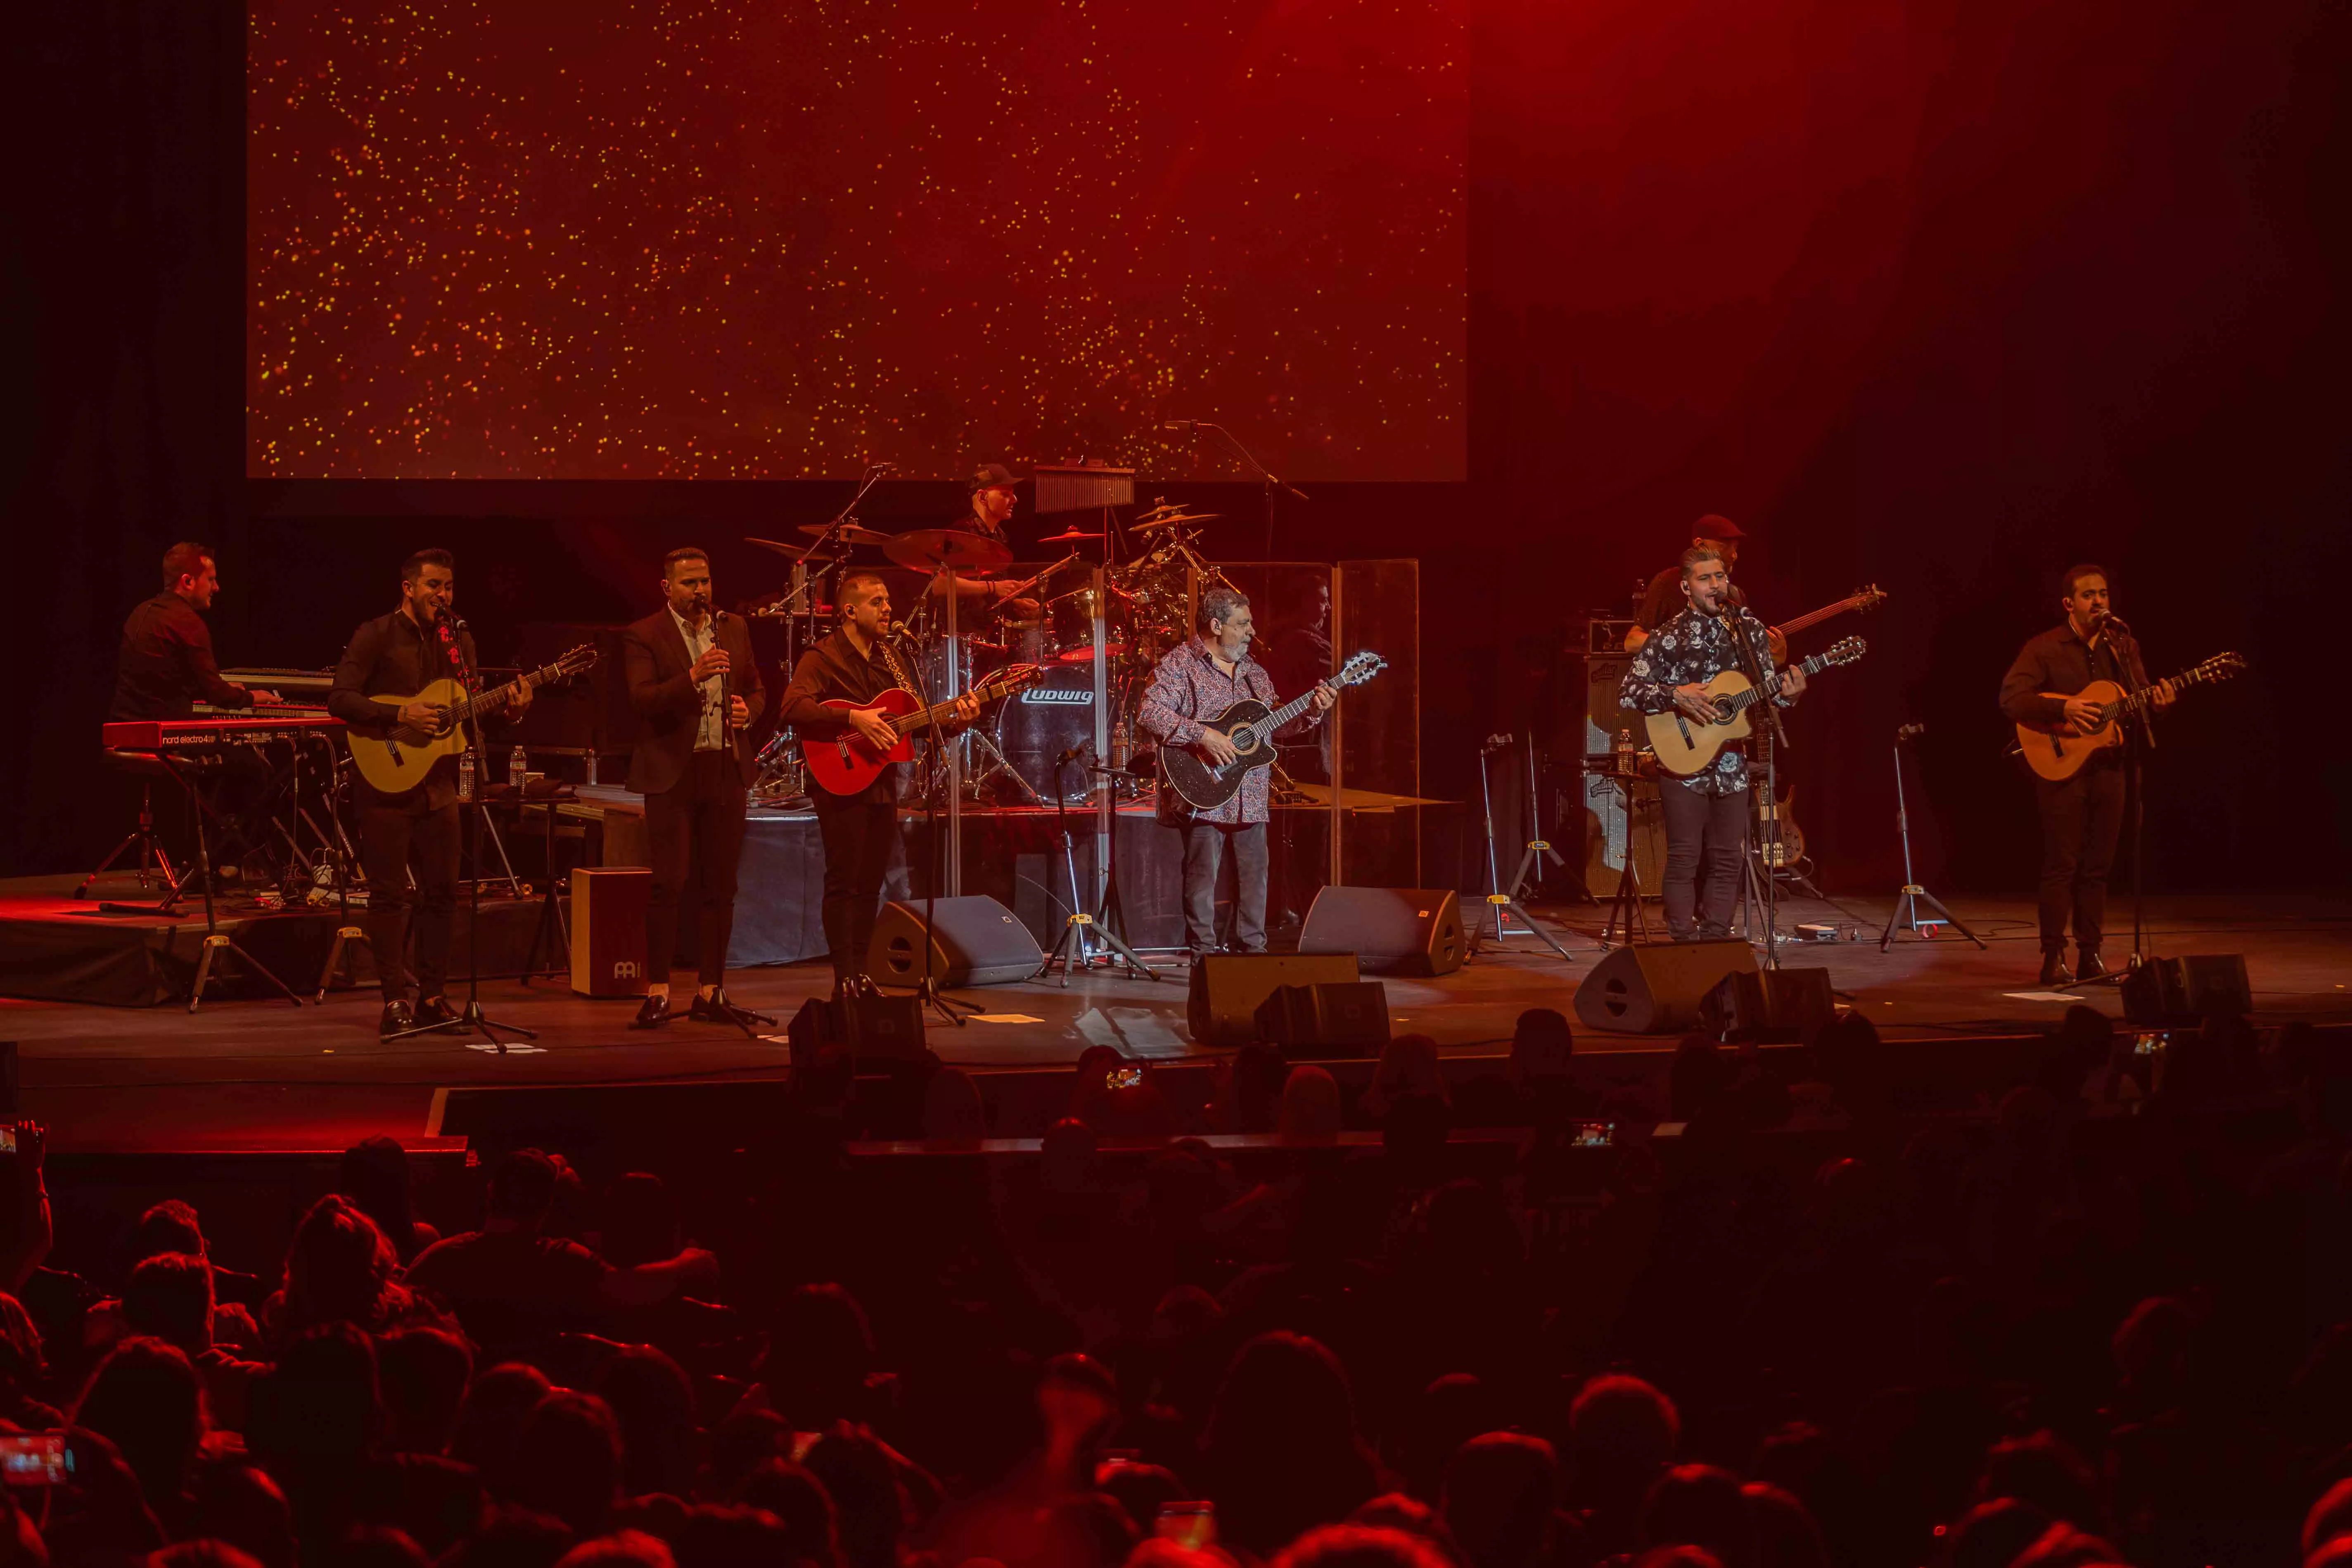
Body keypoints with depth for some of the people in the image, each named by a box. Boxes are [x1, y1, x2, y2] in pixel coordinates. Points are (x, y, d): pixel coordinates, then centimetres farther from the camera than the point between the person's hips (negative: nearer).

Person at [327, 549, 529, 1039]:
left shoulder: (459, 641, 11)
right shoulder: (376, 636, -6)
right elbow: (340, 699, -13)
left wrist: (509, 710, -6)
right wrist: (400, 716, -23)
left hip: (438, 783, 6)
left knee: (442, 890, 6)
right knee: (390, 893, -3)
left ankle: (432, 998, 13)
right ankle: (396, 1002, 0)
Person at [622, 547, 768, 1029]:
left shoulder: (733, 628, 13)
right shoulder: (644, 636, -3)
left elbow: (757, 690, 19)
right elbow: (642, 698, -15)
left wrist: (749, 710, -3)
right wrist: (693, 677, -27)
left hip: (726, 770, 5)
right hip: (672, 772, -5)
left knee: (721, 886, 6)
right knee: (668, 884, -9)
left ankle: (710, 992, 12)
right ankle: (657, 994, -5)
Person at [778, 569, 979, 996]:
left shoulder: (890, 659, 15)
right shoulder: (822, 659, -9)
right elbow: (793, 707, -24)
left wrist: (957, 719, -3)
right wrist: (854, 718, -31)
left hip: (882, 784, 7)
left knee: (870, 885, 10)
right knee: (844, 883, -6)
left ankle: (861, 974, 16)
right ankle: (844, 979, -5)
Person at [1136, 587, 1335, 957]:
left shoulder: (1254, 672, 17)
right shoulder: (1180, 664, -6)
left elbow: (1275, 725, 22)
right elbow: (1150, 713, -17)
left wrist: (1313, 711, 6)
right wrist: (1203, 736, -24)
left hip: (1250, 799, 7)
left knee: (1254, 879, 9)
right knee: (1202, 878, -6)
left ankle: (1253, 953, 17)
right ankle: (1203, 960, -2)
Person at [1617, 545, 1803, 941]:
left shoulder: (1749, 630, 7)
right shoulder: (1669, 636, -6)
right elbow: (1628, 692, -8)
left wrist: (1787, 693, -9)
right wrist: (1676, 696, -21)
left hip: (1730, 763, 4)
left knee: (1727, 859, 6)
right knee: (1685, 859, -3)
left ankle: (1715, 942, 13)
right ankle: (1684, 947, 1)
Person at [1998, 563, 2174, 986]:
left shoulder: (2123, 647, 11)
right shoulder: (2044, 649, -4)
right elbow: (2011, 699, -13)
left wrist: (2159, 703, -10)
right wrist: (2064, 708, -24)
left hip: (2108, 767, 5)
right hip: (2062, 768, -5)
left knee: (2097, 868, 7)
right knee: (2062, 866, -5)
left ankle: (2090, 957, 12)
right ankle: (2053, 959, -1)